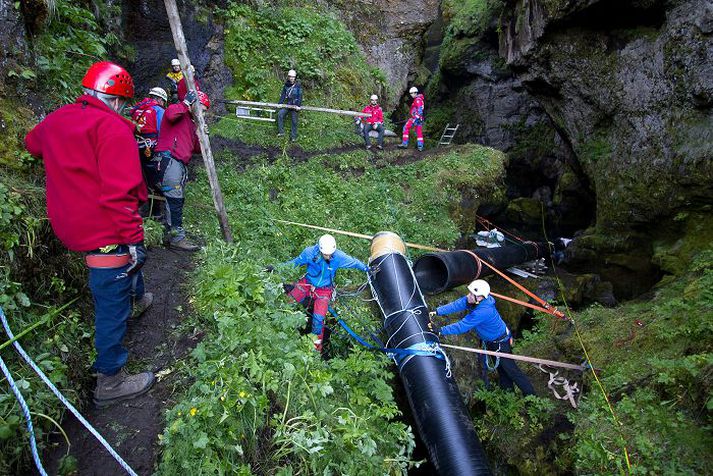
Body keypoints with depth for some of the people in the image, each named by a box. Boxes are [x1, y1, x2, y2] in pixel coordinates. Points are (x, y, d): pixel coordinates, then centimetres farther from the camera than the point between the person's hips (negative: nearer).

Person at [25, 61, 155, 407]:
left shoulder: (56, 120, 8)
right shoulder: (113, 128, -17)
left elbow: (32, 143, 32)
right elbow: (118, 193, -26)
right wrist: (132, 237, -22)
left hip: (73, 223, 9)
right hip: (106, 233, -9)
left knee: (129, 262, 35)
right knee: (111, 303, 2)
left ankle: (136, 300, 61)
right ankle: (109, 381, 14)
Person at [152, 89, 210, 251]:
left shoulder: (191, 123, 28)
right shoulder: (178, 111, 3)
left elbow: (196, 149, 24)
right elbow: (171, 114, -24)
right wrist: (186, 102, -11)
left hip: (180, 165, 10)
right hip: (168, 160, -10)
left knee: (177, 201, 10)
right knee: (175, 199, -12)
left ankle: (170, 235, 17)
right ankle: (177, 238, -12)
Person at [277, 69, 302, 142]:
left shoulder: (298, 86, -6)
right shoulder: (286, 85, 7)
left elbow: (300, 96, -10)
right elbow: (283, 94, 9)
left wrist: (298, 105, -19)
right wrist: (280, 103, 0)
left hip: (295, 105, -3)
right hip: (287, 104, 4)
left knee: (294, 121, -2)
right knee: (280, 114, -17)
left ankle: (293, 136, 7)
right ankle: (281, 132, -13)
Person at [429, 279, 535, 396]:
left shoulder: (483, 312, -42)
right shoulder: (472, 299, -17)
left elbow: (461, 326, -39)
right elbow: (456, 305, -14)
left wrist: (440, 330, -35)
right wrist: (437, 312, -22)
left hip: (500, 343, -9)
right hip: (490, 341, 9)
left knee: (510, 369, 5)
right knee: (500, 365, 26)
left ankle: (530, 394, 23)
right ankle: (507, 388, 47)